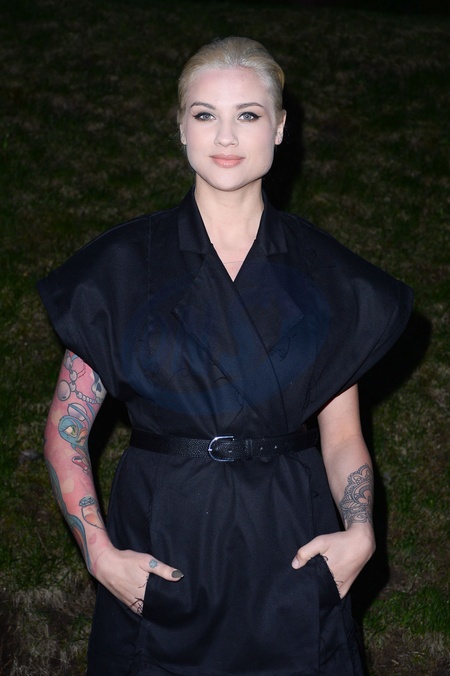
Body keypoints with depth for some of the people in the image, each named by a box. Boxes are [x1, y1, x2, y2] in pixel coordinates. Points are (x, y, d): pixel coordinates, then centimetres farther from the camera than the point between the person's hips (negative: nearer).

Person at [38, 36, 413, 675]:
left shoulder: (325, 275, 0)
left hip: (290, 549, 1)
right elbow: (66, 428, -2)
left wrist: (359, 532, -12)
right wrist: (99, 551, -13)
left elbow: (341, 433, 5)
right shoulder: (125, 266, -4)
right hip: (161, 550, 0)